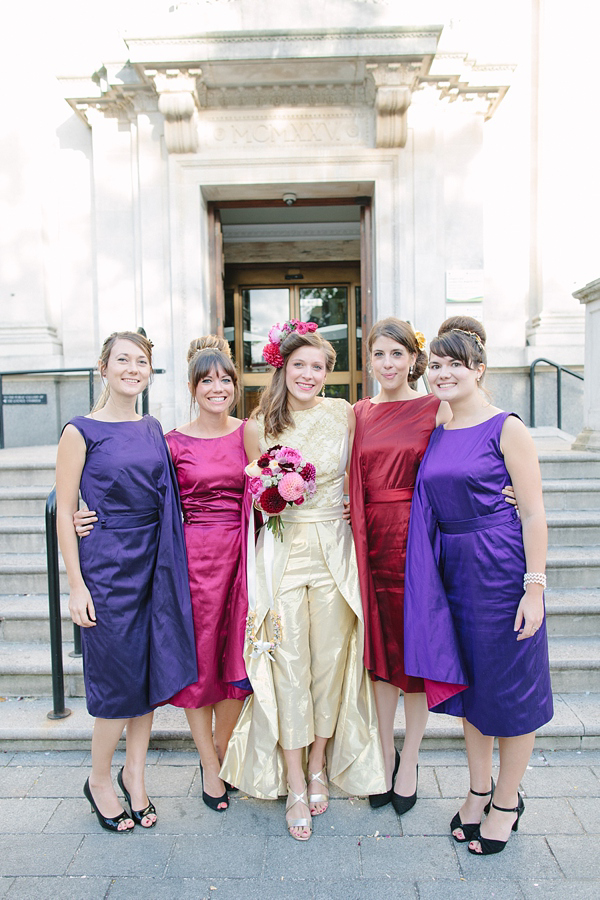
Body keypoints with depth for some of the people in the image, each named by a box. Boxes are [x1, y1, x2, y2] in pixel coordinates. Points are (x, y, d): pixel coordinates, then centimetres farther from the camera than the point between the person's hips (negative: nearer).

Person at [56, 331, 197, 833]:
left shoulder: (153, 429, 9)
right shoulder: (82, 431, -7)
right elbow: (64, 510, -7)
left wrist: (171, 561, 11)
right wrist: (76, 584, -11)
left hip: (154, 562, 5)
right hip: (107, 564, -5)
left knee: (152, 672, 11)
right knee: (118, 676, 4)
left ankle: (134, 775, 31)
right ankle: (99, 780, 29)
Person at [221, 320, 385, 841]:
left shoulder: (344, 414, 2)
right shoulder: (259, 426, 3)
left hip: (333, 550, 1)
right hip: (282, 552, 0)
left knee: (330, 662, 8)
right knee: (288, 667, 3)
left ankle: (319, 767, 31)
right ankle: (295, 785, 19)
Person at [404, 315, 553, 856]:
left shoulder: (507, 428, -11)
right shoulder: (438, 434, 8)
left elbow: (533, 513, -12)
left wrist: (535, 587, -15)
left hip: (502, 568, -6)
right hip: (453, 569, 6)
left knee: (509, 686, 9)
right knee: (468, 680, 17)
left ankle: (507, 800, 31)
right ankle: (479, 790, 37)